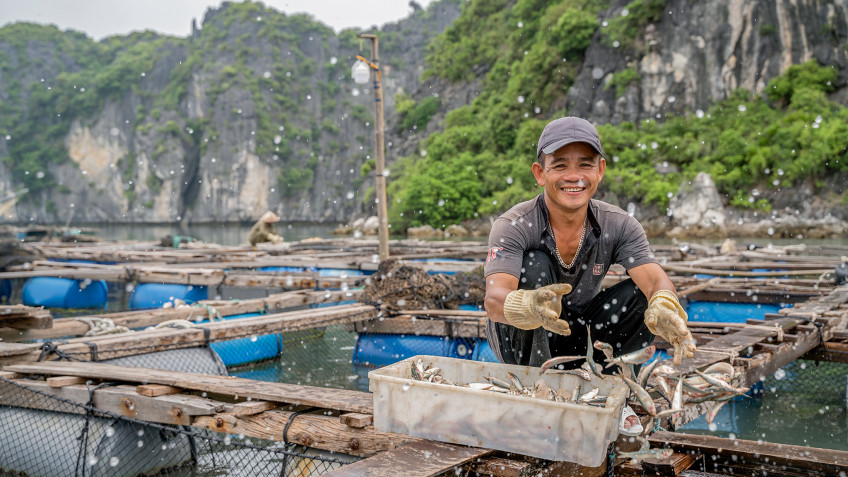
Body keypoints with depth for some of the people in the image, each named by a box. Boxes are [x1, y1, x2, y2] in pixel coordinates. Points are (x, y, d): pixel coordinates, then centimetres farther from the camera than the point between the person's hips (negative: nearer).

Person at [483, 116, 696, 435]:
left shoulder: (619, 226, -12)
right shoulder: (514, 227, -23)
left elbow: (657, 280, -26)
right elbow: (494, 298, -38)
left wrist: (665, 311, -52)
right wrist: (529, 307, -62)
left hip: (576, 337, 3)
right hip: (522, 338, -3)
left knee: (649, 296, -20)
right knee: (535, 263, -30)